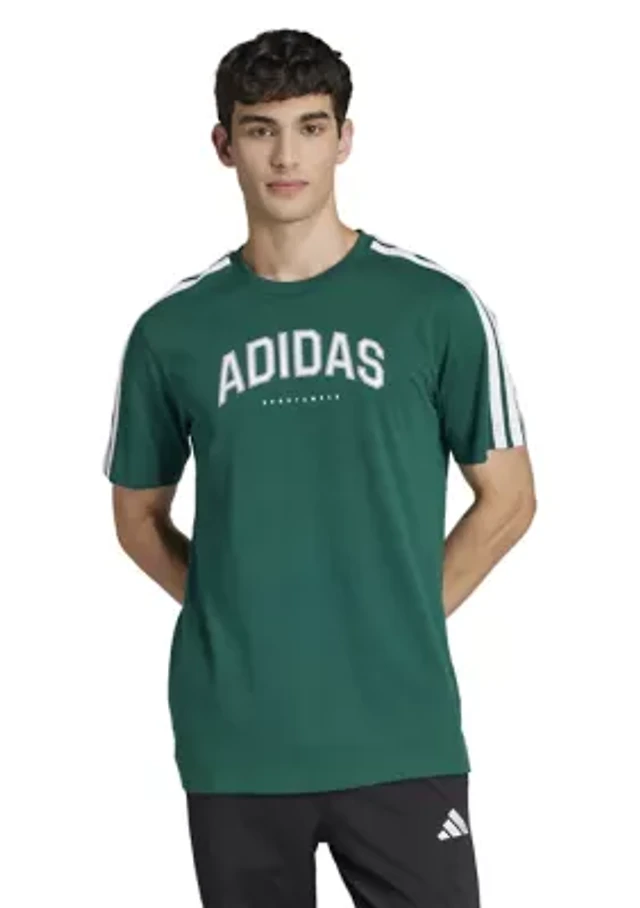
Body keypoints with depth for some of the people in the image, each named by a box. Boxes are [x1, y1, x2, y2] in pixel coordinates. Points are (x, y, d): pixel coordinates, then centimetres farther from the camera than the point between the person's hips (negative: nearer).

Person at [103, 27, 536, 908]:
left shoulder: (437, 306, -1)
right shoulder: (172, 330, 4)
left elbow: (508, 497, 5)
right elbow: (140, 514, 14)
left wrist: (408, 616, -1)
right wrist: (232, 612, 3)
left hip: (400, 735, -1)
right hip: (234, 742, 2)